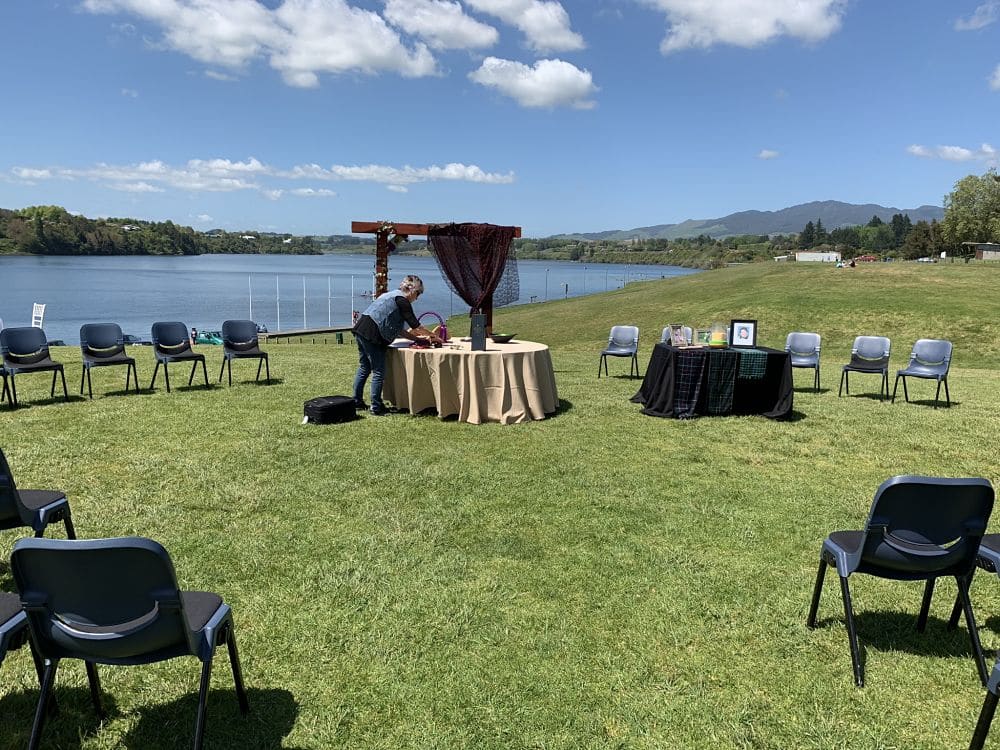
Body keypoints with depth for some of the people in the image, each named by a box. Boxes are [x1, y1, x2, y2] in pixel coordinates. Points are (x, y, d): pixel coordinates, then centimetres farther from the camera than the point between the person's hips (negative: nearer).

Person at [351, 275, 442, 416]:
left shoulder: (391, 295, 22)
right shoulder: (402, 300, -7)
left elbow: (399, 329, 22)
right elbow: (415, 325, -6)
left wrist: (417, 338, 18)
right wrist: (434, 336, 5)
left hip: (361, 330, 10)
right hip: (372, 334, -10)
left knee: (364, 369, 18)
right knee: (378, 372, -2)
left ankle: (357, 402, 26)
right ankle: (376, 407, 3)